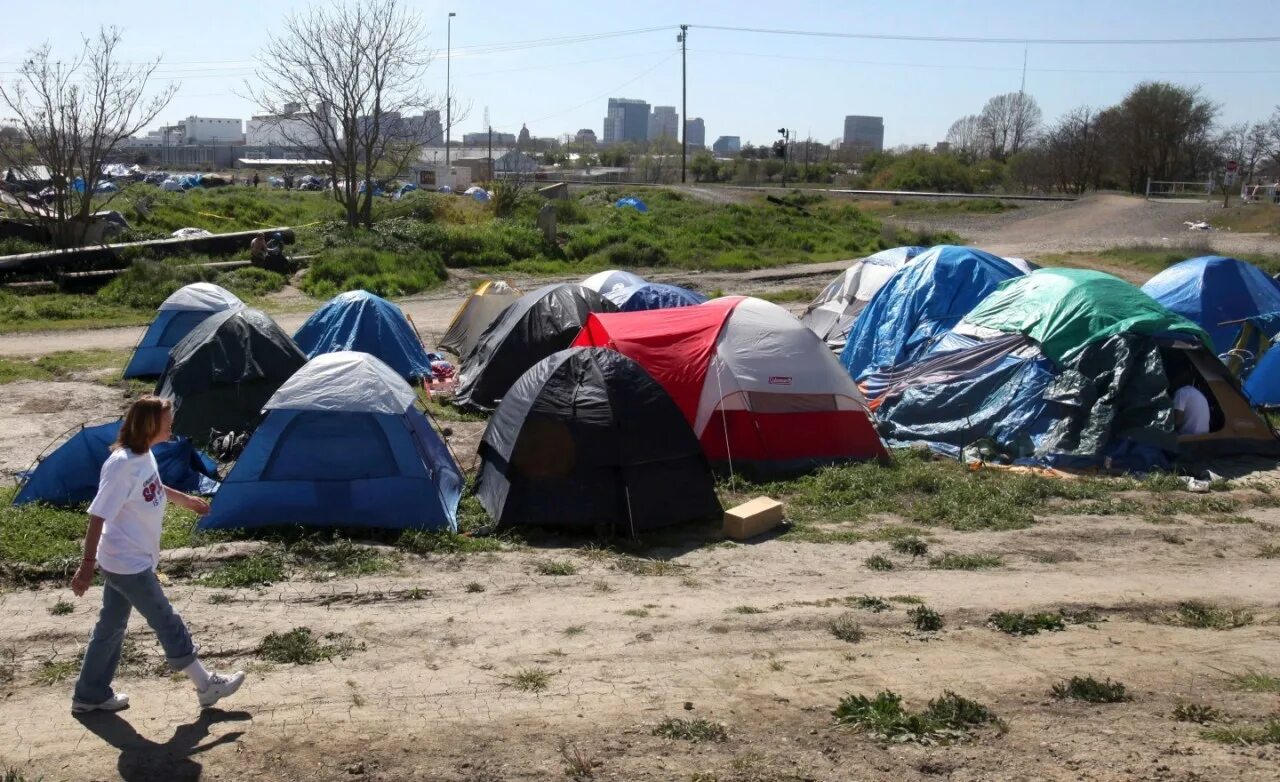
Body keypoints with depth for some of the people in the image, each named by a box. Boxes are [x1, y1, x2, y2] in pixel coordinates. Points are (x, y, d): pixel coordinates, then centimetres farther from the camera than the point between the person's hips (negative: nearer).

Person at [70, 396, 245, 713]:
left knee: (111, 626, 18)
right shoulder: (122, 465, -27)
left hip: (125, 562, 9)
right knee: (167, 622, 3)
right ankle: (206, 686, 16)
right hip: (128, 564, -9)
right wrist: (87, 565, -24)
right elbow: (98, 517, -26)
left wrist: (185, 499, 37)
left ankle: (90, 696, 31)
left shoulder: (144, 455, 1)